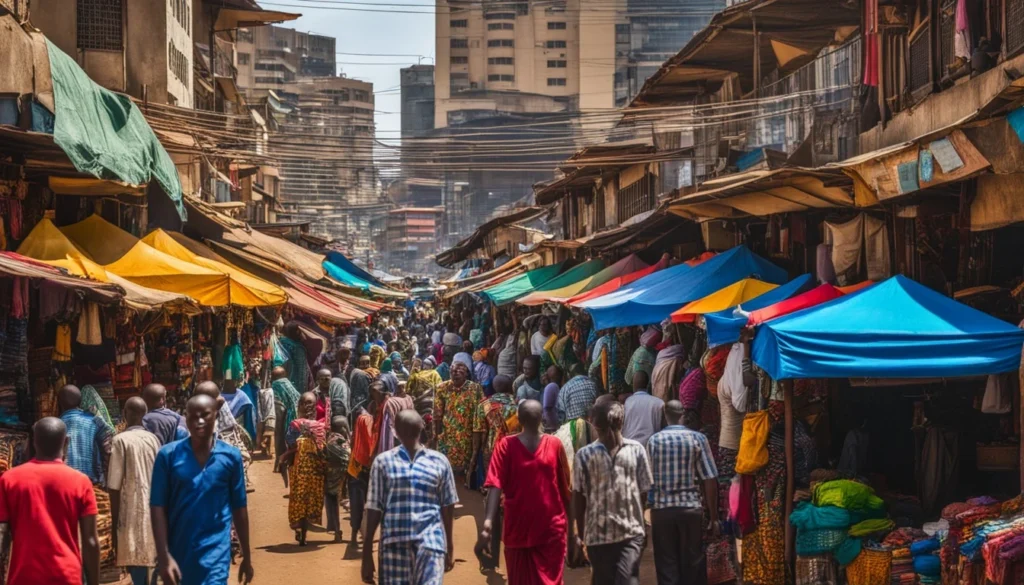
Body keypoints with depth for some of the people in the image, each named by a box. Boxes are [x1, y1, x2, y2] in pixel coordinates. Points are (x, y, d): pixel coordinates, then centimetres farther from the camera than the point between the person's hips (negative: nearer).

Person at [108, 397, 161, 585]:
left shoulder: (121, 440, -8)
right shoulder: (154, 439, 6)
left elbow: (114, 485, -10)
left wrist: (114, 518, -4)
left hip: (132, 509, -5)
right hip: (152, 508, 5)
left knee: (136, 561, -5)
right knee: (145, 557, 14)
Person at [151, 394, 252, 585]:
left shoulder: (231, 456, -1)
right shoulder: (168, 455, -4)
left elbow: (239, 508, 7)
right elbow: (157, 508, -5)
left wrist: (246, 556, 11)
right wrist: (164, 556, -12)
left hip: (215, 551, -1)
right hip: (178, 551, 1)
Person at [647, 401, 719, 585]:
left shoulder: (654, 440, 1)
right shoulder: (697, 438, -1)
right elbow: (710, 479, -4)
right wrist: (714, 517, 1)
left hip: (661, 510, 0)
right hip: (691, 508, 0)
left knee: (667, 568, 5)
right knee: (693, 567, 7)